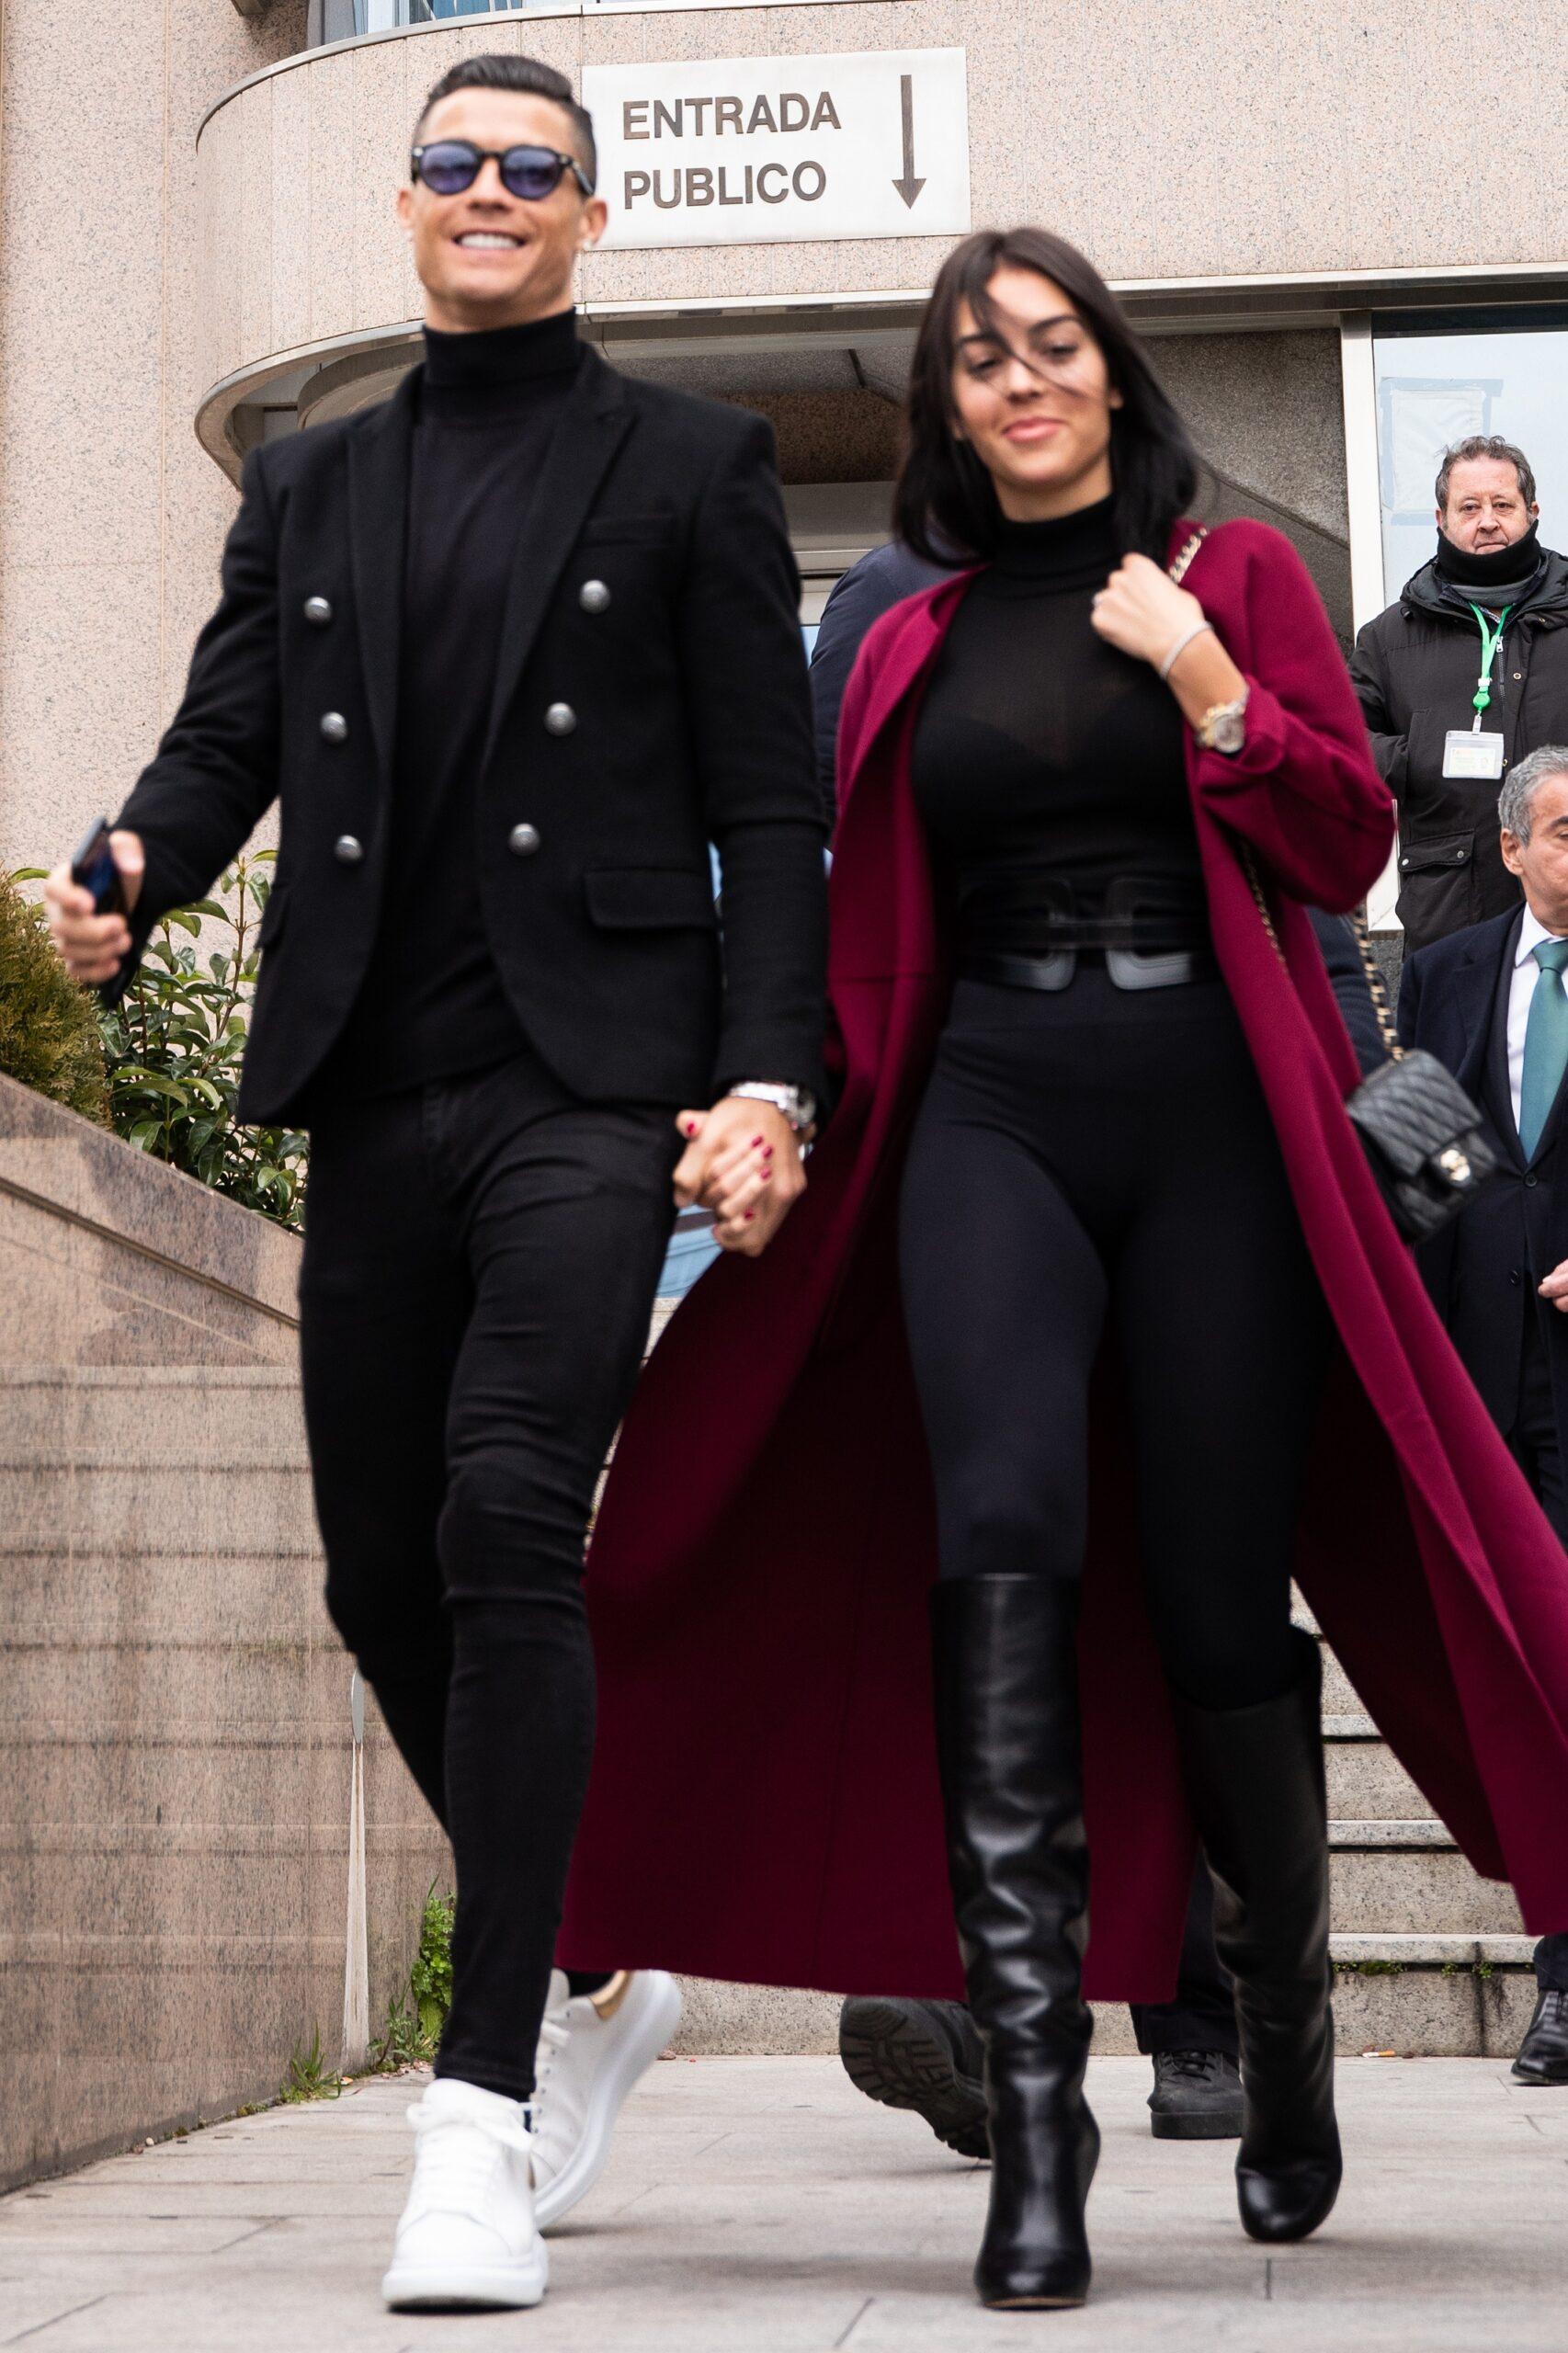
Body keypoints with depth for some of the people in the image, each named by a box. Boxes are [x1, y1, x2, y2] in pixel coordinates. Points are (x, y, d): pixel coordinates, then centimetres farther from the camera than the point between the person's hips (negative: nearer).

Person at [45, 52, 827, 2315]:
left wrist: (769, 1077, -10)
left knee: (510, 1520, -20)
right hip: (377, 1088, 5)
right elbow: (227, 733, 9)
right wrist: (127, 876, -13)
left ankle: (485, 2113, -16)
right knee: (386, 1575, 8)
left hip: (589, 1068, -5)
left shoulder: (690, 465, 8)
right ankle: (593, 1966, 31)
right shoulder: (309, 484, 19)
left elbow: (768, 809, 3)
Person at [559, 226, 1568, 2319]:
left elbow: (1349, 846, 3)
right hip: (992, 1117, 1)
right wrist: (793, 1114, 7)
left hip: (1213, 1116, -1)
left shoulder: (1234, 574, 10)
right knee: (1005, 1535, -21)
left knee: (1214, 1591, 0)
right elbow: (870, 933, 17)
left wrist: (1203, 678, -8)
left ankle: (1285, 2017, 27)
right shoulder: (911, 648, 17)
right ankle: (1033, 2113, -25)